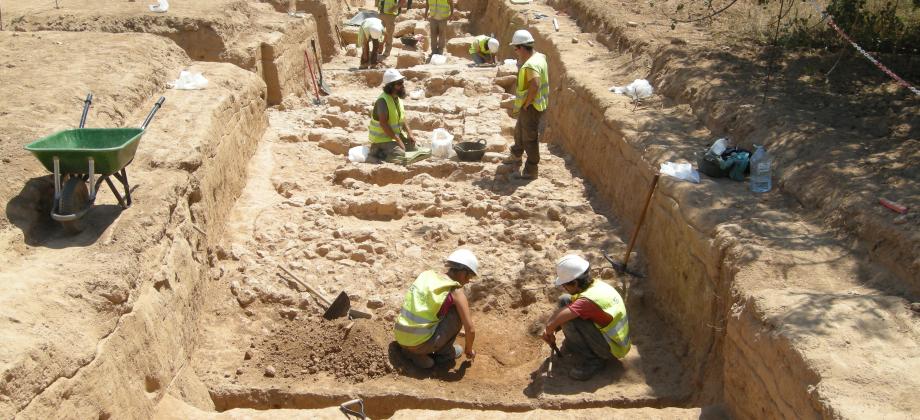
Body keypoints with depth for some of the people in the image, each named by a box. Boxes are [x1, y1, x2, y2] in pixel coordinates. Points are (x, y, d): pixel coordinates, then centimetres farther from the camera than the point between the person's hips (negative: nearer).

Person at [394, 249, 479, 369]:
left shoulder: (427, 274, 9)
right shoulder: (456, 292, -9)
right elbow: (470, 330, -7)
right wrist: (468, 350, 15)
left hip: (400, 338, 7)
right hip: (421, 344, -6)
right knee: (458, 312, 3)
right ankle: (444, 352, 14)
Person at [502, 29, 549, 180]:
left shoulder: (530, 66, -28)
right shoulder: (538, 56, 3)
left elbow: (535, 85, -40)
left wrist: (526, 104, -28)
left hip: (531, 107, -10)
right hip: (531, 104, 10)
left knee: (529, 138, 1)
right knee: (519, 131, 27)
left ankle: (531, 170, 12)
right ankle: (516, 156, 48)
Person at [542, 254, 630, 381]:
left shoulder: (589, 300, -33)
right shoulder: (595, 284, -6)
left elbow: (551, 323, -35)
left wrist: (549, 333, -12)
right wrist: (551, 330, -1)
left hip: (614, 350, -8)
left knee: (568, 320, -25)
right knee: (564, 301, 0)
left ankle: (593, 360, -7)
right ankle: (575, 343, 16)